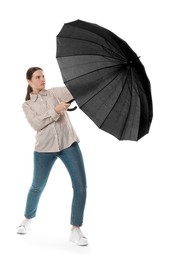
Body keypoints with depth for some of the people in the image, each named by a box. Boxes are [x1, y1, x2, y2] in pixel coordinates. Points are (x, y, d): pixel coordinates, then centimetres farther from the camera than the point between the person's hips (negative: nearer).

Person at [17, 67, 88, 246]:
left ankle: (75, 229, 0)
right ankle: (28, 219, 39)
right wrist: (56, 110, -18)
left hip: (69, 144, 0)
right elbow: (36, 124, -10)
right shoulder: (27, 105, 7)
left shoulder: (55, 93, 9)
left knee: (80, 185, -9)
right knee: (37, 187, 12)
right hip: (45, 148, 0)